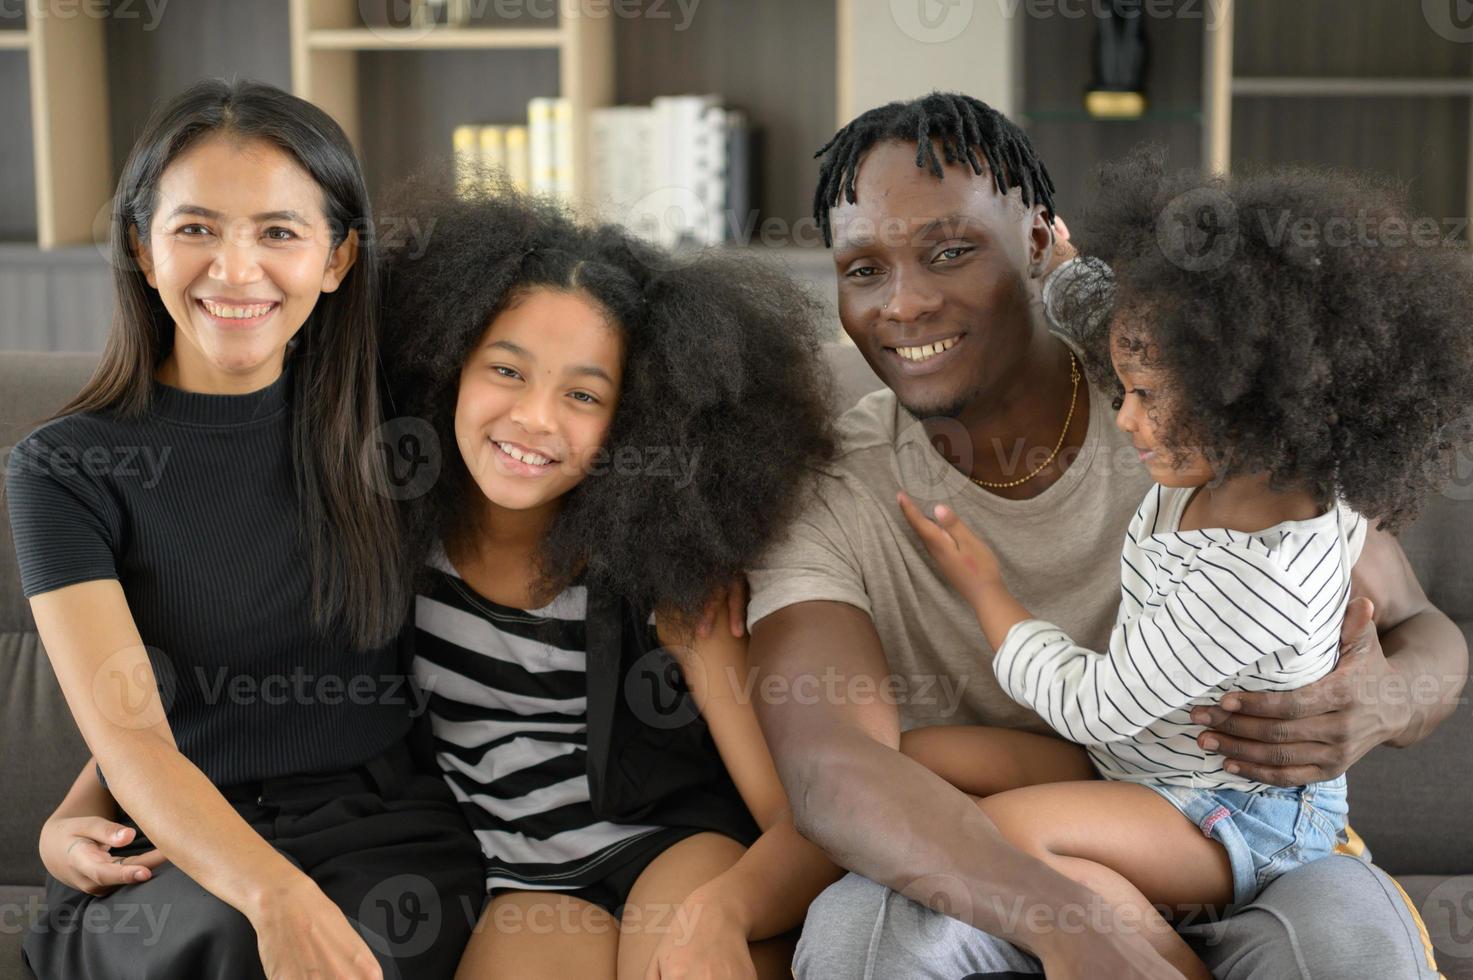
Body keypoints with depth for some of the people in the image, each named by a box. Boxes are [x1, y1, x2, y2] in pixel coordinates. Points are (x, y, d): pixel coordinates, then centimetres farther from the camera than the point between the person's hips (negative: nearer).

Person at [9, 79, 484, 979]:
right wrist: (277, 896, -32)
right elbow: (127, 725, -13)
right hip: (185, 856, -1)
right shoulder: (65, 468, -2)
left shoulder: (373, 433, 7)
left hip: (385, 830, 1)